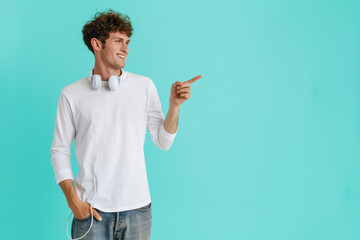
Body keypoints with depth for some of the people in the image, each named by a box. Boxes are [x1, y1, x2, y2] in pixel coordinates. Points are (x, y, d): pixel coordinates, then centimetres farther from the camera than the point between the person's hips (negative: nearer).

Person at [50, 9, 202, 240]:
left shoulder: (144, 86, 4)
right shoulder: (71, 94, 1)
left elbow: (163, 142, 3)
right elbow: (60, 150, 4)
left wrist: (174, 105, -11)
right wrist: (72, 199, -6)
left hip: (137, 207, 1)